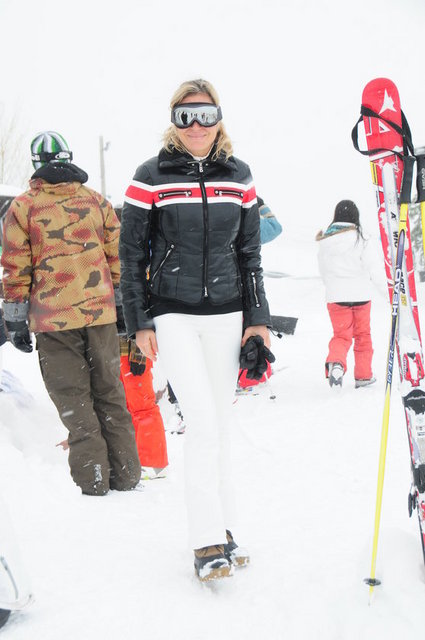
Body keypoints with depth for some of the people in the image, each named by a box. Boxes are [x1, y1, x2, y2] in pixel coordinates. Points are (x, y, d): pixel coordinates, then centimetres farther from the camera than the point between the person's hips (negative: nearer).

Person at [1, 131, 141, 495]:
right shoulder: (96, 201, 7)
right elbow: (117, 256, 10)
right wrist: (122, 304, 20)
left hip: (52, 318, -3)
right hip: (100, 312, 3)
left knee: (73, 399, 4)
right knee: (109, 394, 13)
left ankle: (92, 481, 4)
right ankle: (125, 475, 17)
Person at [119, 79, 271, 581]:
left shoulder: (238, 176, 6)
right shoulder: (152, 177, -4)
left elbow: (249, 253, 11)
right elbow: (131, 253, -1)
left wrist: (257, 318, 7)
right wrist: (139, 323, -5)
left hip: (226, 314, 4)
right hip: (172, 315, -4)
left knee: (219, 422, 9)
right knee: (203, 419, -14)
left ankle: (221, 527, 21)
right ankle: (207, 542, -9)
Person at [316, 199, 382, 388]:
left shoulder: (324, 240, 2)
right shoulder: (359, 238, -10)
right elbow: (371, 266, -8)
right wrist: (383, 283, 11)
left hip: (335, 296, 2)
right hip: (360, 294, -2)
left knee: (341, 335, 5)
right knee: (362, 334, 14)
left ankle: (335, 362, -25)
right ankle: (363, 375, 19)